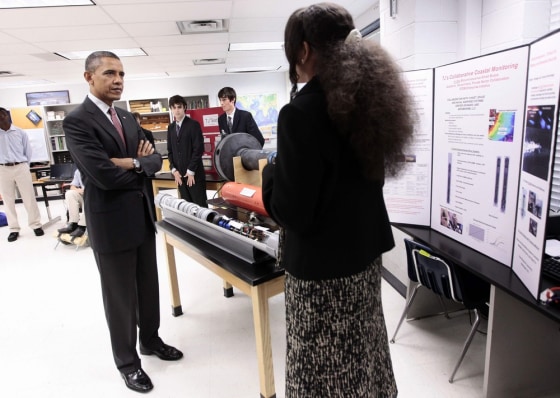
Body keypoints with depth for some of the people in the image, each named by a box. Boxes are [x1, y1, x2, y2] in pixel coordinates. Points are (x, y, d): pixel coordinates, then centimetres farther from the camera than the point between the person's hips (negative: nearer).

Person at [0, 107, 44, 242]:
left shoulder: (20, 132, 5)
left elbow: (28, 151, 9)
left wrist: (24, 166, 7)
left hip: (21, 168, -1)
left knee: (29, 197, 1)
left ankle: (36, 225, 10)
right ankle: (14, 229, 11)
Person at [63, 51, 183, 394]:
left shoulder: (128, 118, 11)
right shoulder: (77, 121, -14)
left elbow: (156, 159, 4)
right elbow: (104, 175, -24)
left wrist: (133, 163, -16)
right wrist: (140, 166, -8)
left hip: (142, 217, 7)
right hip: (111, 223, -7)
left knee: (149, 287, 20)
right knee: (121, 297, 9)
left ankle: (151, 339, 42)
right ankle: (127, 361, 30)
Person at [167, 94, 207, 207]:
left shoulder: (193, 124, -4)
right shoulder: (170, 127, 13)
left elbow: (199, 149, -10)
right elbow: (170, 150, 14)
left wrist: (191, 171, -12)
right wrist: (174, 170, 0)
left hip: (194, 173, -5)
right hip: (179, 174, 5)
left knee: (200, 205, -2)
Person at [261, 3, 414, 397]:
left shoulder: (301, 113, -21)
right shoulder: (369, 98, 4)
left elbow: (292, 214, -20)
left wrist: (271, 171, -2)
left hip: (322, 267, -8)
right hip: (366, 253, 8)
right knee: (362, 356, 26)